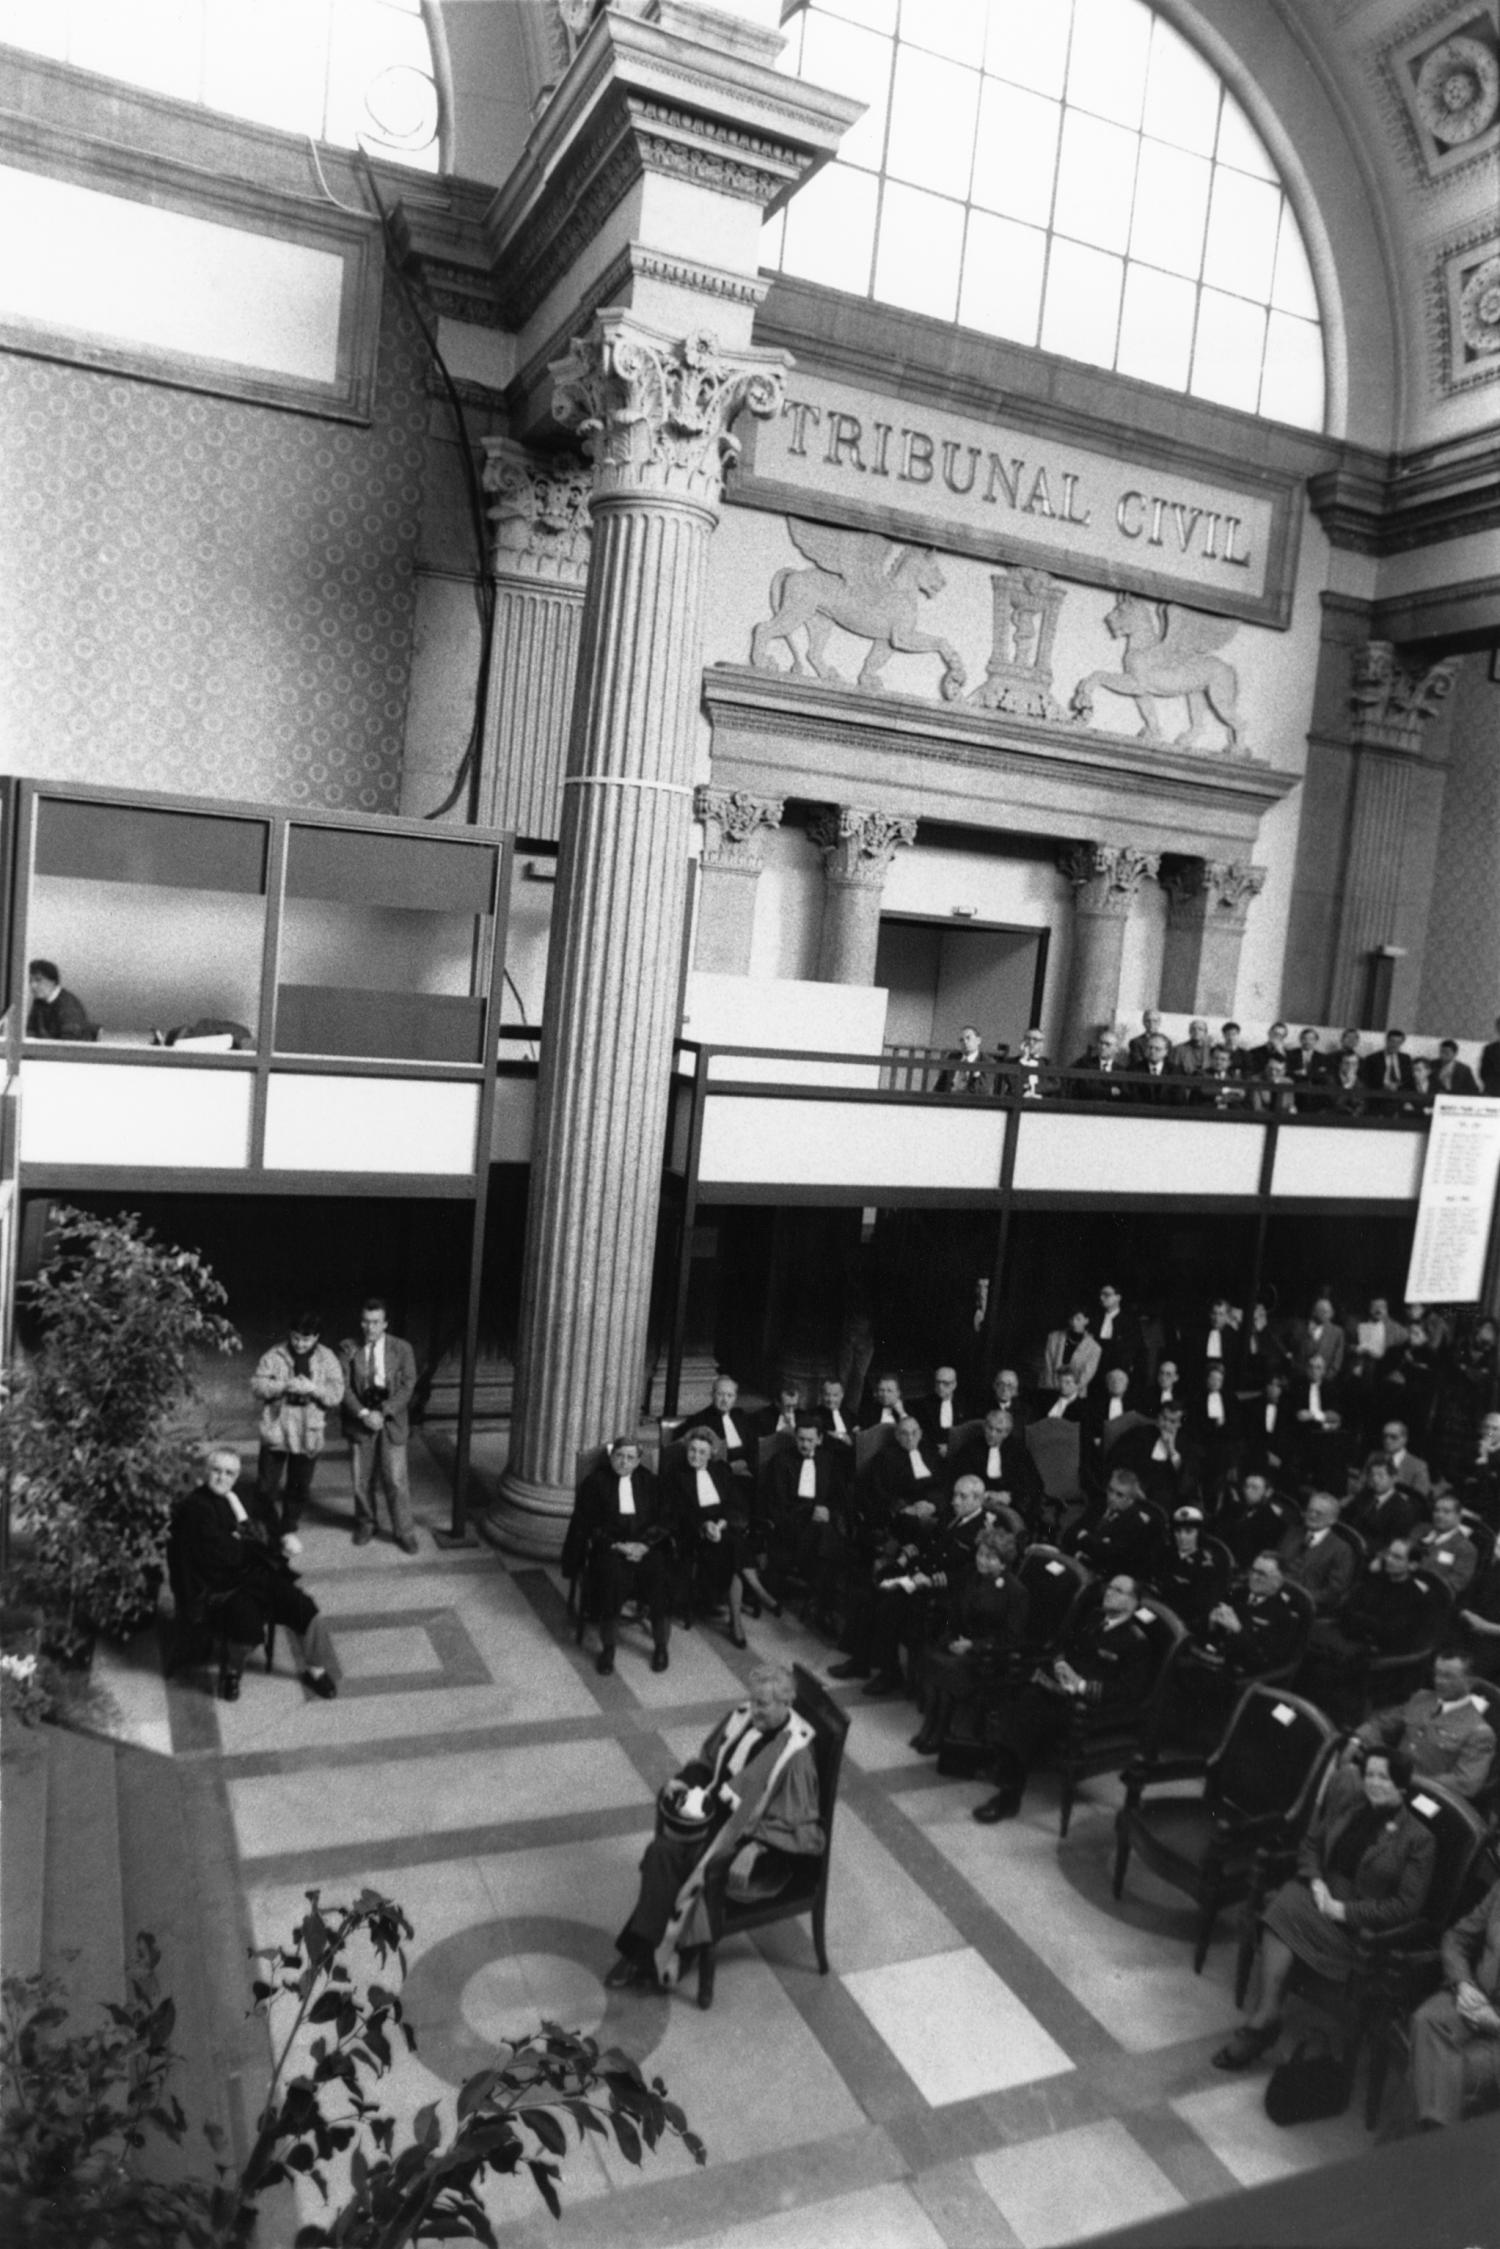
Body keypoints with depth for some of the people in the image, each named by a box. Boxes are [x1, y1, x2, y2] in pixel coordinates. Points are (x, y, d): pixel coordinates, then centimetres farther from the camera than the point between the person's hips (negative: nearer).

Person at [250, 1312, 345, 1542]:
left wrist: (313, 1388, -22)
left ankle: (289, 1531, 29)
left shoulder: (327, 1359, 0)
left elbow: (336, 1394, -5)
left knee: (299, 1488, 11)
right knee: (266, 1486, 1)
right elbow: (256, 1385, -7)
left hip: (309, 1434, 1)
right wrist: (284, 1386, -22)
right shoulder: (274, 1355, -3)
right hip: (275, 1430, -1)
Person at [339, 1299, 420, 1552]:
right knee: (361, 1481, 8)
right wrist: (363, 1414, -15)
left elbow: (407, 1386, -4)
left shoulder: (402, 1349, 0)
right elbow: (343, 1386, -4)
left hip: (392, 1423, -1)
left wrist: (382, 1413, -14)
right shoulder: (349, 1349, 1)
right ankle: (365, 1526, 29)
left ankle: (404, 1532, 9)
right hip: (360, 1420, 1)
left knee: (396, 1480, -3)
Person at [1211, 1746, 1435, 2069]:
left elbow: (1406, 1907, -9)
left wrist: (1343, 1910, -14)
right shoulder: (1348, 1803, 7)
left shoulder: (1418, 1840, -6)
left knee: (1286, 1912, -26)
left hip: (1364, 1927, -4)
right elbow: (1311, 1843, 14)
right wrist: (1315, 1881, -6)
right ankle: (1266, 2015, -30)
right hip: (1323, 1894, 4)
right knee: (1286, 1897, -27)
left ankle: (1265, 2017, -18)